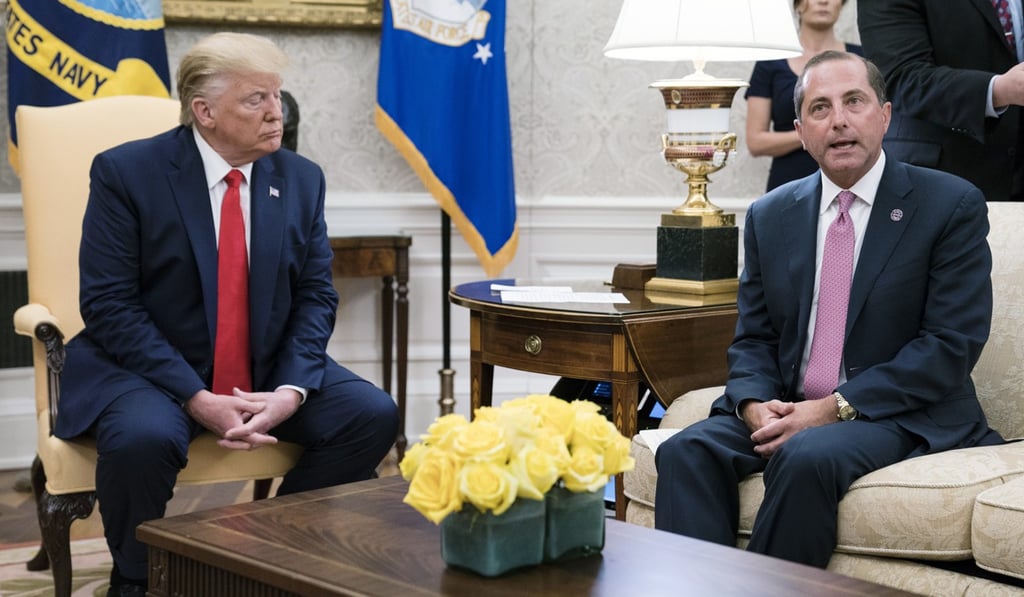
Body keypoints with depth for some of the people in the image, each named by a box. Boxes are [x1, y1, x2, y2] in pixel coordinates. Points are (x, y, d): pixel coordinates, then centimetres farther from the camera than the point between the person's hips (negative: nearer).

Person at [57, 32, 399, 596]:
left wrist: (291, 390, -16)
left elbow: (315, 296, 3)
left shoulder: (301, 178, 2)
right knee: (143, 438, -35)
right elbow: (109, 304, -14)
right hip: (148, 369, -4)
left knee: (373, 415, -15)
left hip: (269, 370, 4)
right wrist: (196, 398, -23)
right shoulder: (126, 171, -10)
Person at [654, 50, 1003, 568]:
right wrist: (755, 404, -10)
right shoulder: (770, 216, 12)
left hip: (900, 414, -4)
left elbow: (953, 342, -9)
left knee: (807, 457, -34)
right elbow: (753, 339, 13)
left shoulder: (952, 205, -3)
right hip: (785, 410, 4)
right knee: (687, 451, -22)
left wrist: (837, 408, -16)